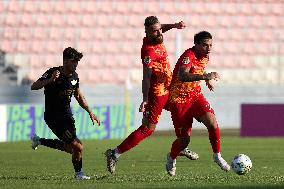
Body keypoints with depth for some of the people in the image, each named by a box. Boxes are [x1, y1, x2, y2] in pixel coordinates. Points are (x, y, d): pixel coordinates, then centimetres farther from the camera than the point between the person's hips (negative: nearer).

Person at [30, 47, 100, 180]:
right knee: (77, 146, -13)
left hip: (67, 114, 8)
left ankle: (39, 141, 33)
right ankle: (79, 173, 8)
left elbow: (78, 96, 18)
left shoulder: (74, 76, 3)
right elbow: (34, 87, -28)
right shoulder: (53, 73, -18)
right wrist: (50, 80, -42)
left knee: (70, 148, 16)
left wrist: (90, 112, 13)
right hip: (53, 117, -8)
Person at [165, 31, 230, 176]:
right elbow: (182, 76, -42)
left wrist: (208, 80, 15)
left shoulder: (205, 57, 2)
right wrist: (205, 76, -49)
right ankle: (171, 158, 31)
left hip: (196, 95, 6)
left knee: (212, 123, -19)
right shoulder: (189, 55, -23)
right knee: (184, 139, -1)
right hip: (179, 99, -6)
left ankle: (217, 156, -1)